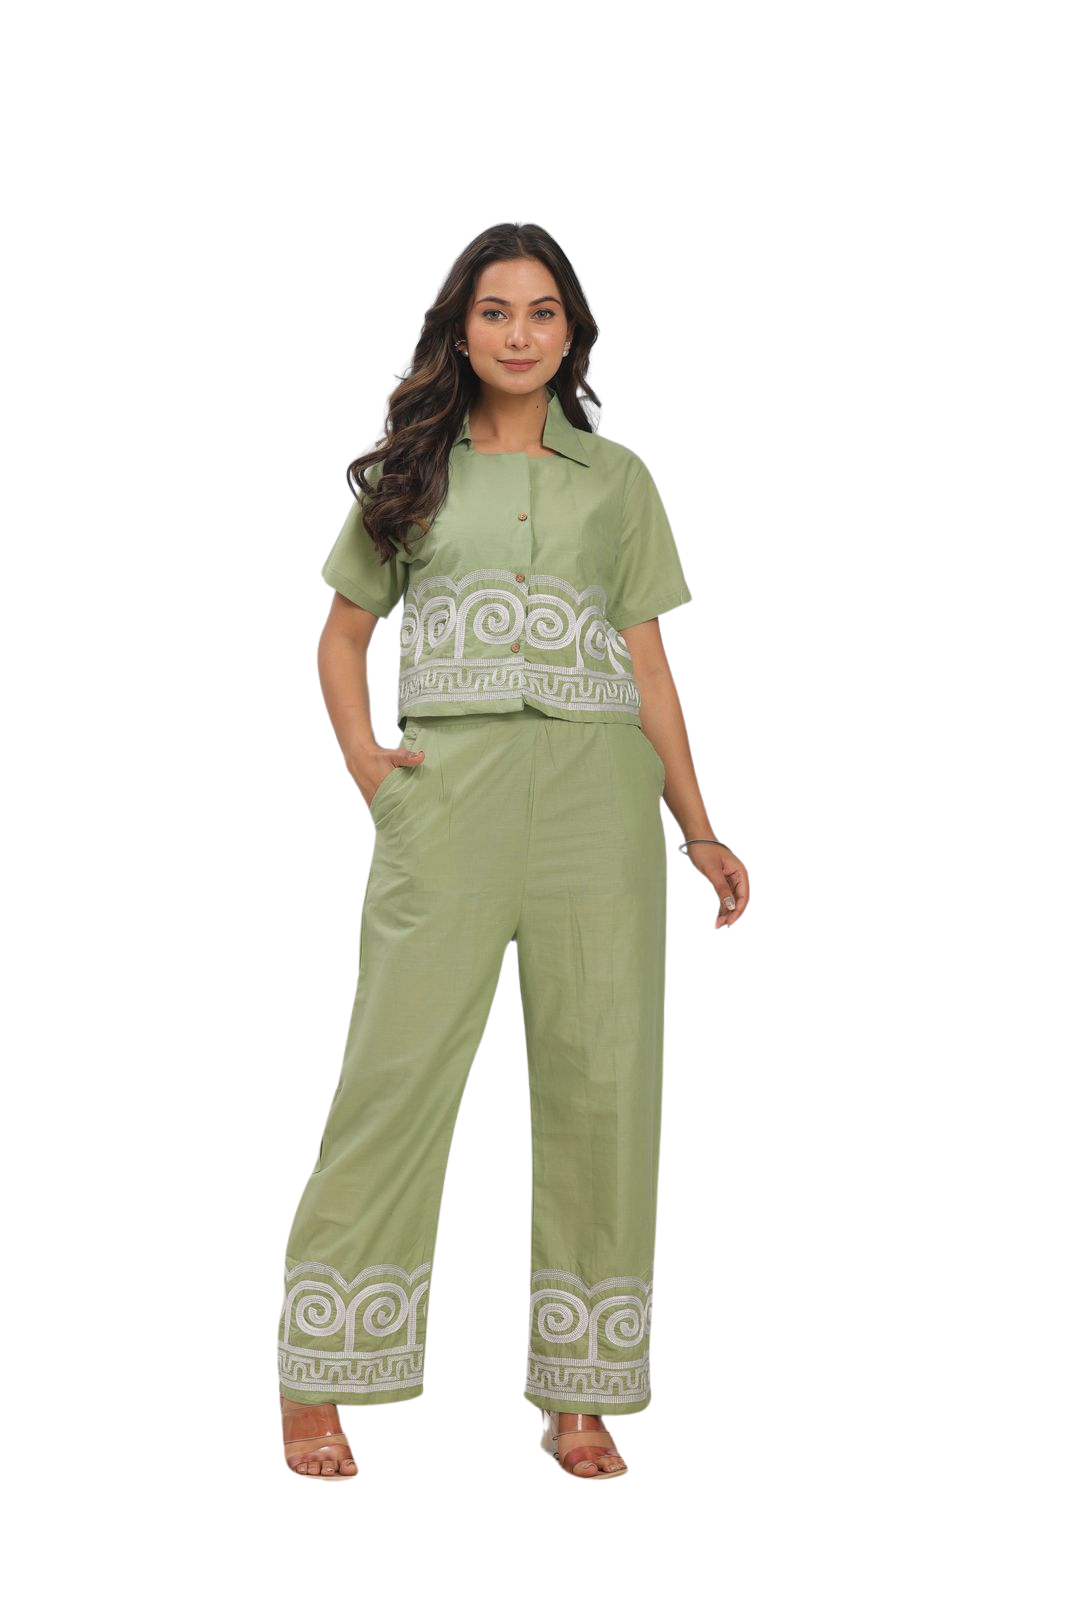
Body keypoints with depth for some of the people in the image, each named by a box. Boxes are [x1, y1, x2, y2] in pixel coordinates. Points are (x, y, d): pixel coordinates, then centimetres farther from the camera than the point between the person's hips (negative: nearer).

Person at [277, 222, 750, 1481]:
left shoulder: (617, 479, 14)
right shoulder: (411, 471, 13)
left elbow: (648, 664, 12)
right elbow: (343, 635, 17)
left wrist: (698, 829, 5)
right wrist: (365, 766, 0)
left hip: (599, 794, 1)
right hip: (448, 791, -1)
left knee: (601, 1081, 0)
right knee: (399, 1069, -6)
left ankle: (578, 1396, 10)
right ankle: (317, 1386, 2)